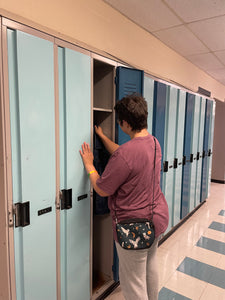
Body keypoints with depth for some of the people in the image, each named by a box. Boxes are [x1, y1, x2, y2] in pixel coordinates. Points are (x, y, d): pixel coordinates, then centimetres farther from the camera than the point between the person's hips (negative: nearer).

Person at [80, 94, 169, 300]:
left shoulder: (126, 153, -30)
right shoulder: (154, 143, -1)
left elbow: (102, 189, -18)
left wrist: (89, 165, -3)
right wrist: (102, 136, 22)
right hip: (158, 217, 9)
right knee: (150, 265, 30)